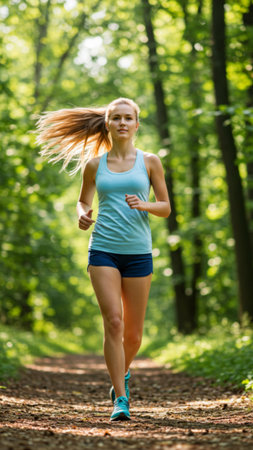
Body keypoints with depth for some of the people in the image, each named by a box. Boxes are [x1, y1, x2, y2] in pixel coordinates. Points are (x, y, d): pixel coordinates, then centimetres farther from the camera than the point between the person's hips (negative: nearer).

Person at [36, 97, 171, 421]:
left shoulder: (150, 162, 5)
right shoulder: (94, 164, 7)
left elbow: (166, 208, 7)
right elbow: (83, 200, 19)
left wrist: (144, 205, -14)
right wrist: (82, 215, -4)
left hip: (138, 252, 1)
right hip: (103, 250, 0)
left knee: (133, 333, 6)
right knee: (113, 322, -14)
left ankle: (123, 372, 38)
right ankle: (120, 400, -8)